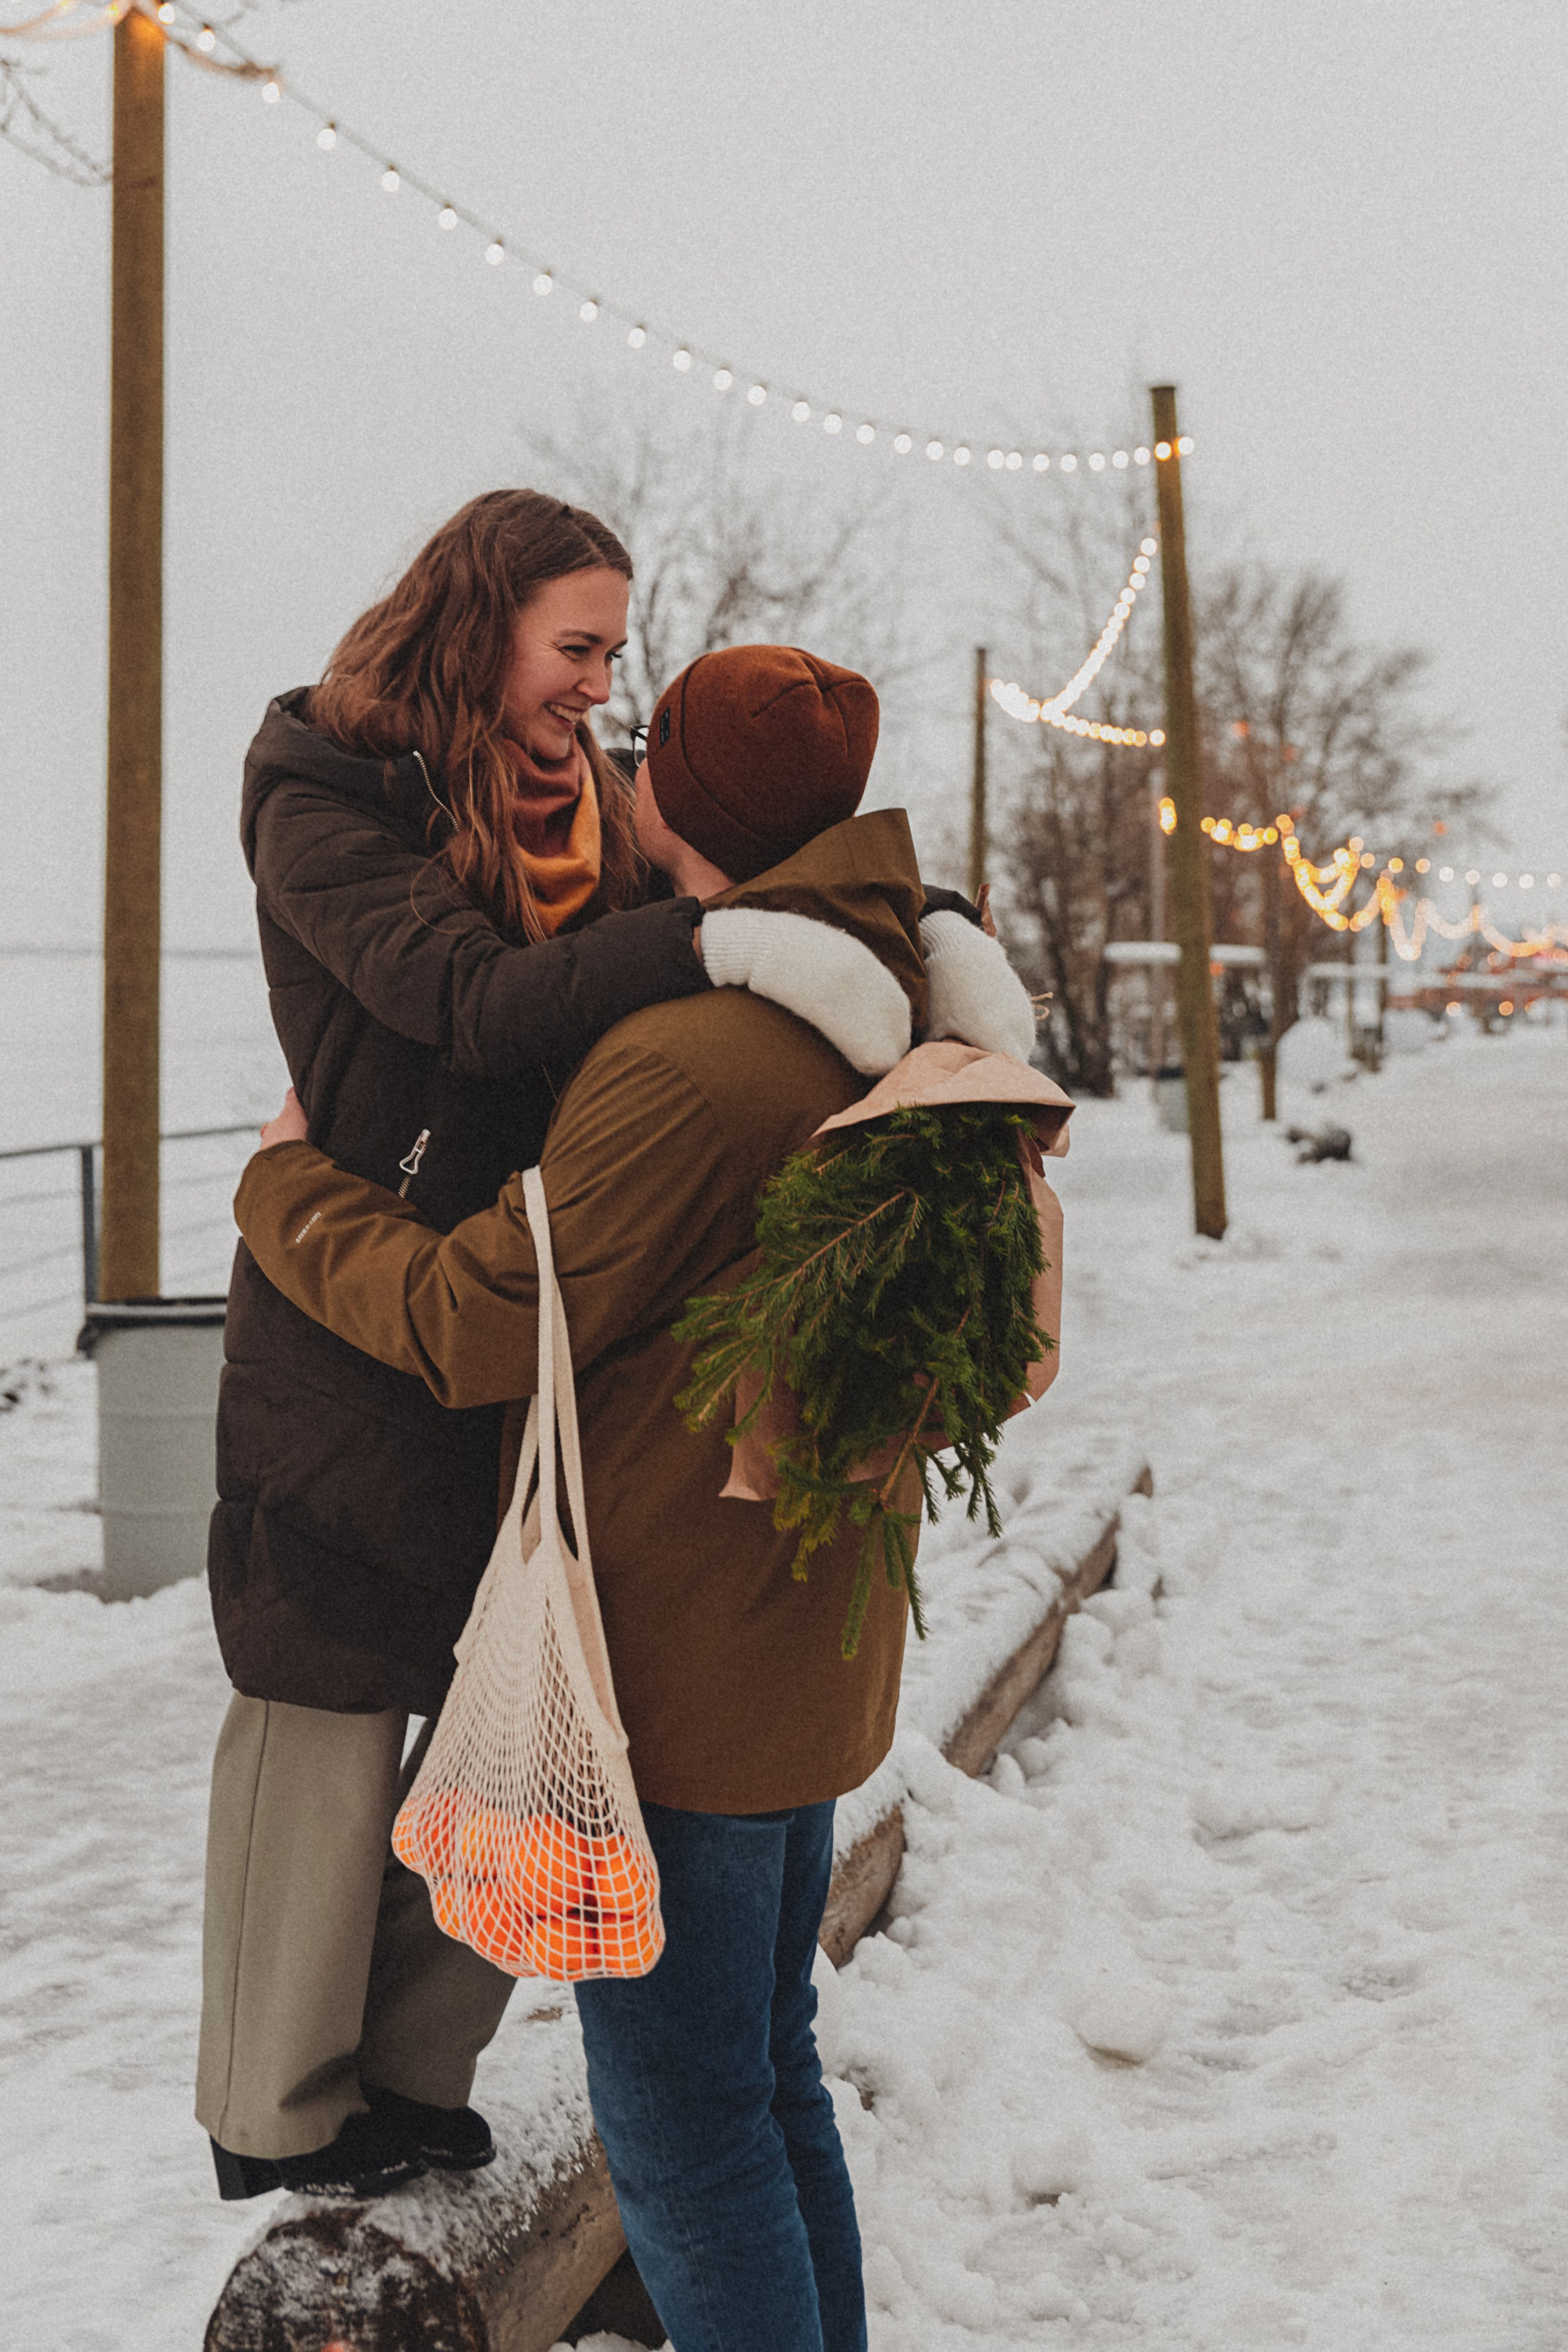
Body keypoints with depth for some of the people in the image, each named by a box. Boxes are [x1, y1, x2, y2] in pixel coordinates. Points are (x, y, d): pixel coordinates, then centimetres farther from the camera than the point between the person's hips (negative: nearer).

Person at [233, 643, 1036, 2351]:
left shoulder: (684, 1069, -26)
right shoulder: (882, 1024, 4)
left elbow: (473, 1324, -19)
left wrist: (286, 1185, -1)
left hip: (676, 1664, -9)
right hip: (806, 1641, 9)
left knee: (681, 2126, 4)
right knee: (768, 2071, 22)